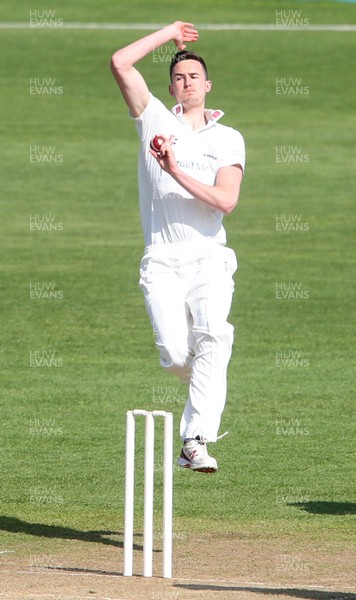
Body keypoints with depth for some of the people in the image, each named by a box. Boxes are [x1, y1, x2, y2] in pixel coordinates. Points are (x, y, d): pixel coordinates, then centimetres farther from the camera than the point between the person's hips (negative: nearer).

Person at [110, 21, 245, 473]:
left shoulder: (228, 139, 9)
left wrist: (177, 172, -13)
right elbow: (120, 63, 0)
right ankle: (208, 389, 23)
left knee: (212, 339, -25)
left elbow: (226, 201, -6)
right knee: (176, 356, -15)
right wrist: (167, 34, 9)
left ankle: (196, 442, -31)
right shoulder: (155, 121, 12)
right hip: (162, 262, 1)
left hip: (209, 260, -1)